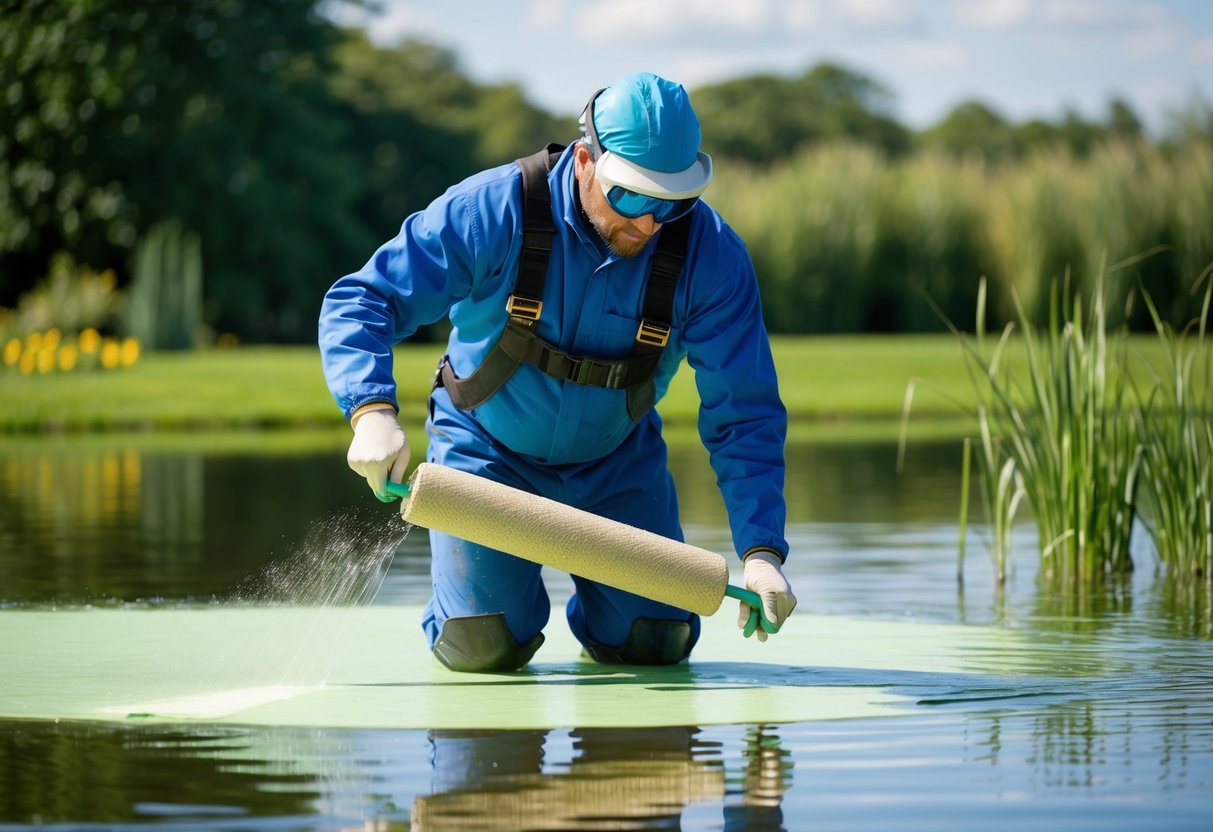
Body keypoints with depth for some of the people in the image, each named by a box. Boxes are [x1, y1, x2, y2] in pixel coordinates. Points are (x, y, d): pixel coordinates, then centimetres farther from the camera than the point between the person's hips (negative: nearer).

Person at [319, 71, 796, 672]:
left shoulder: (711, 255, -21)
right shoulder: (495, 211, -27)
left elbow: (744, 417, -20)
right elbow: (359, 303, -24)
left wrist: (761, 550, -32)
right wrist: (373, 410, -44)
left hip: (617, 465, 2)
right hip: (487, 452, -2)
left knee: (653, 645, -7)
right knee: (485, 648, -14)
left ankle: (593, 596, 30)